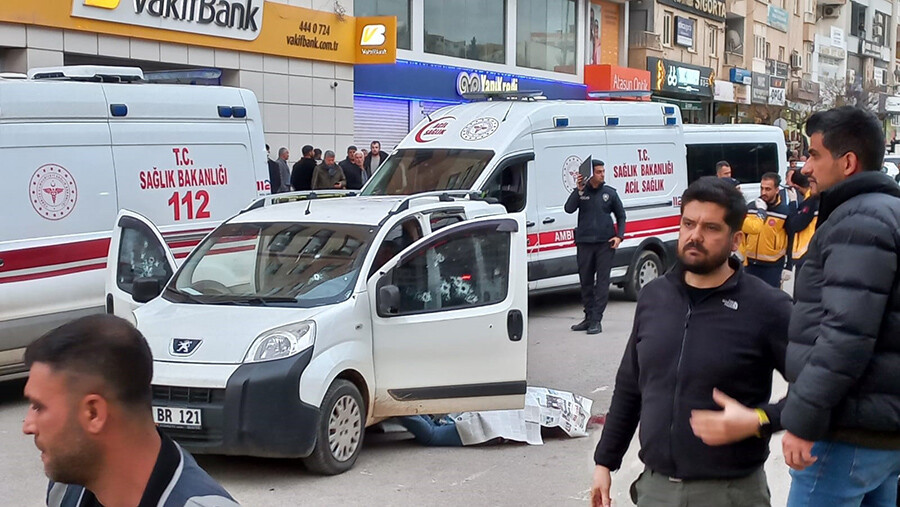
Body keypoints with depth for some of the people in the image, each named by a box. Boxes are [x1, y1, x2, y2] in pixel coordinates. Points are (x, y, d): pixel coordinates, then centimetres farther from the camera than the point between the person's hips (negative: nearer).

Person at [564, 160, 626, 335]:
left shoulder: (610, 193, 6)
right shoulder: (581, 192, 5)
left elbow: (621, 216, 14)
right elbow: (569, 209, -11)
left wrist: (619, 236, 1)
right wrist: (579, 191, -18)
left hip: (605, 242, -1)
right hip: (584, 242, 1)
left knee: (602, 281, -5)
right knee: (586, 281, 8)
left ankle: (596, 320, -5)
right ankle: (589, 318, 20)